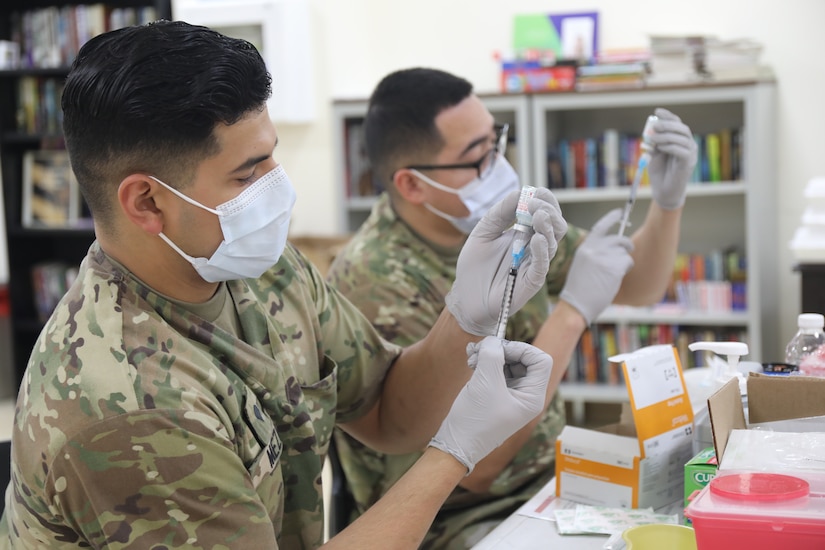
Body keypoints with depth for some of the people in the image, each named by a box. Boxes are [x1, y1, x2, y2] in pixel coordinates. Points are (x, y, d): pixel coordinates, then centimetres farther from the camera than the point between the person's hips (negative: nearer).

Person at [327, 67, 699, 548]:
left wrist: (669, 199, -8)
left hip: (550, 479, 7)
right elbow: (476, 463, -26)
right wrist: (573, 313, -26)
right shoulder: (377, 286, -23)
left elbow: (638, 287, 11)